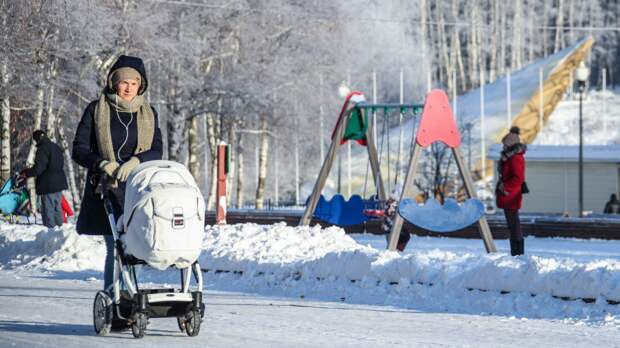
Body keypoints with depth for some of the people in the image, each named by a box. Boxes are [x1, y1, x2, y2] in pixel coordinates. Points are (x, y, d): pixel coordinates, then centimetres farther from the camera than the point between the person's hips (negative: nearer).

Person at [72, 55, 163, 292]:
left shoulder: (148, 114, 13)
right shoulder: (96, 110, 6)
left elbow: (156, 151, 4)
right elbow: (79, 150, 2)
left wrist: (135, 162, -17)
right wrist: (103, 164, -17)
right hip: (106, 190, -2)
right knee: (115, 248, -10)